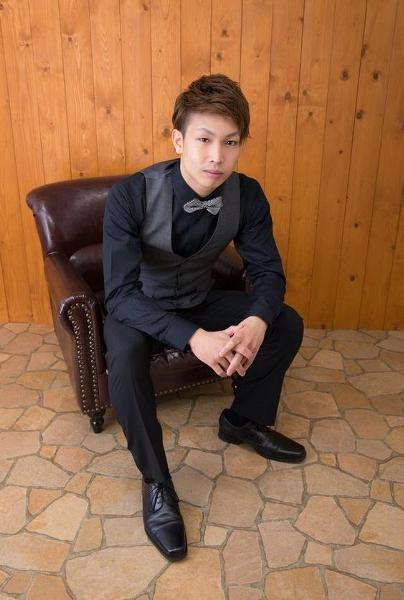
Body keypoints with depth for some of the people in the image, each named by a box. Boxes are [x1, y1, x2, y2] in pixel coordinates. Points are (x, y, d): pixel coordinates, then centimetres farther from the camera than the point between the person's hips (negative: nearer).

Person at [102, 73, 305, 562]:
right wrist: (193, 338, -43)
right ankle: (156, 482, -11)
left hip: (200, 300, 4)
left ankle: (244, 420, 16)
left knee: (287, 324, -8)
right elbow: (120, 293, -31)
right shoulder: (130, 196, -29)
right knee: (125, 360, -35)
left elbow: (267, 270, -10)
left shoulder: (247, 196, -17)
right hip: (139, 307, -4)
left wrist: (256, 322, -33)